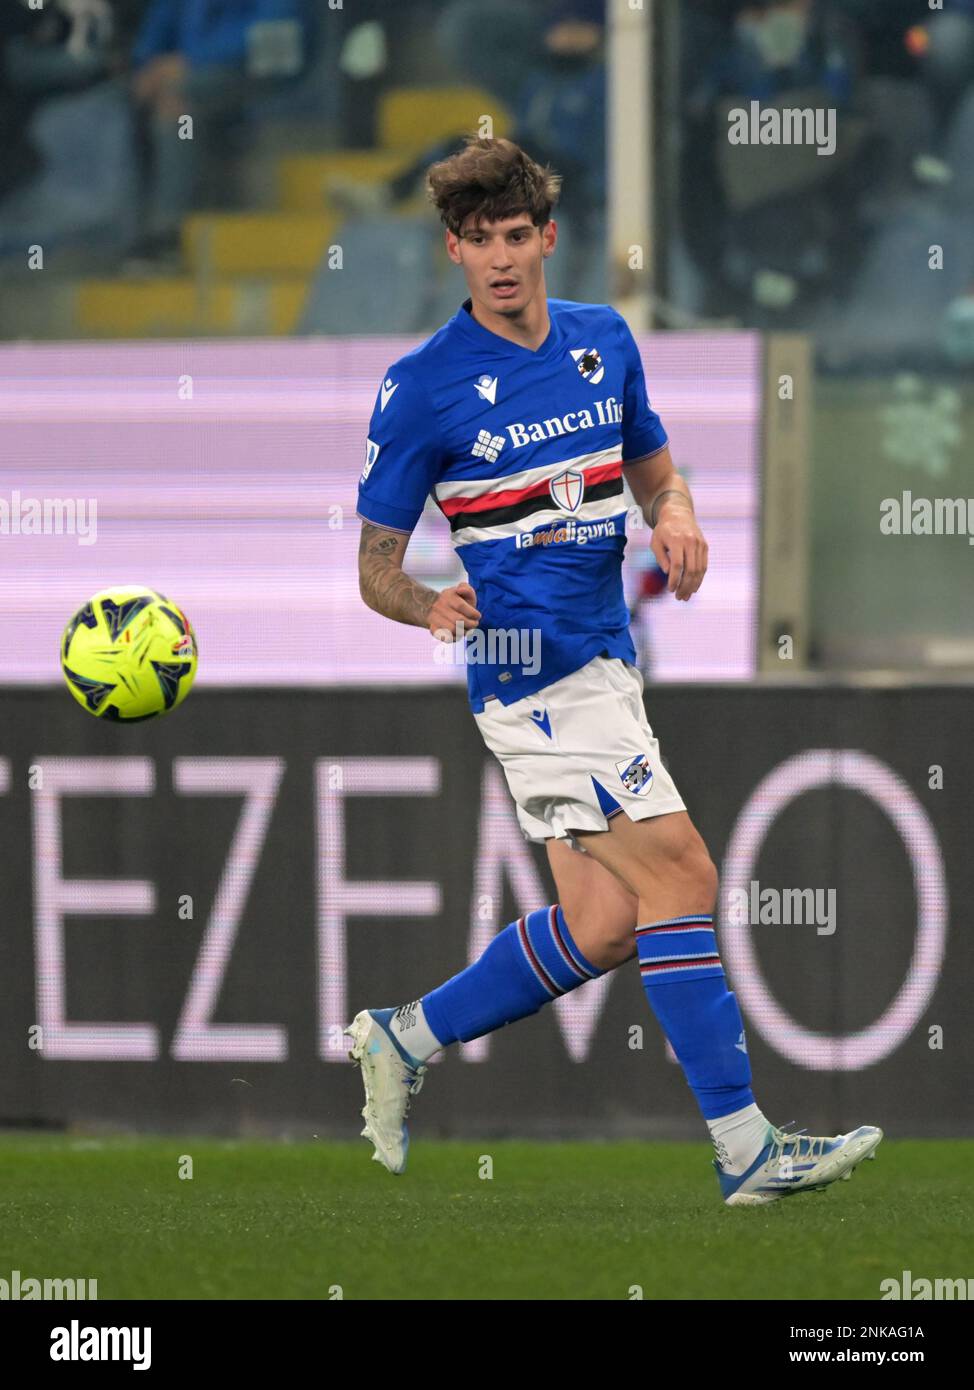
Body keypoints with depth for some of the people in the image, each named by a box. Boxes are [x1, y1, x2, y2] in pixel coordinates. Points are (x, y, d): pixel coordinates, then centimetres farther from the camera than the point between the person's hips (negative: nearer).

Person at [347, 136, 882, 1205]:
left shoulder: (604, 342, 8)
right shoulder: (422, 390, -9)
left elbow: (652, 467, 23)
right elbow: (376, 565, -5)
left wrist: (675, 516, -1)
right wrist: (427, 606, -27)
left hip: (606, 664, 7)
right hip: (532, 667, -7)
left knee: (601, 927, 6)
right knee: (681, 877, -13)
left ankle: (404, 1041, 22)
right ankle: (743, 1148, -11)